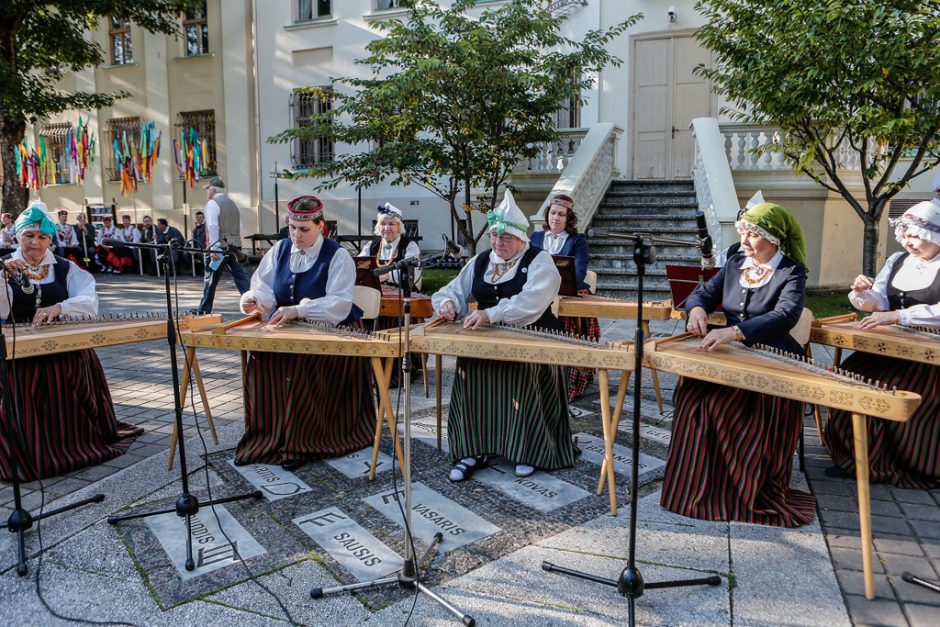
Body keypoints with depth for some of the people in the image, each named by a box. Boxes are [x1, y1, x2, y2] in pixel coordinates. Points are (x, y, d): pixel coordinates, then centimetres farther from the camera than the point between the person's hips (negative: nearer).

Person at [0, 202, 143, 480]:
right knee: (25, 418, -3)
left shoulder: (66, 269, 6)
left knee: (67, 410, 6)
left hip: (67, 354, 1)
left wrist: (58, 308, -29)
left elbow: (89, 302, -10)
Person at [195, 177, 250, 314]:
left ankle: (204, 310, 12)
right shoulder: (232, 203, 18)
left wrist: (213, 249, -20)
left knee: (211, 281, 3)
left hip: (220, 247, -6)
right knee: (242, 278, 2)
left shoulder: (212, 203, -6)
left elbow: (213, 227, -16)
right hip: (234, 246, 7)